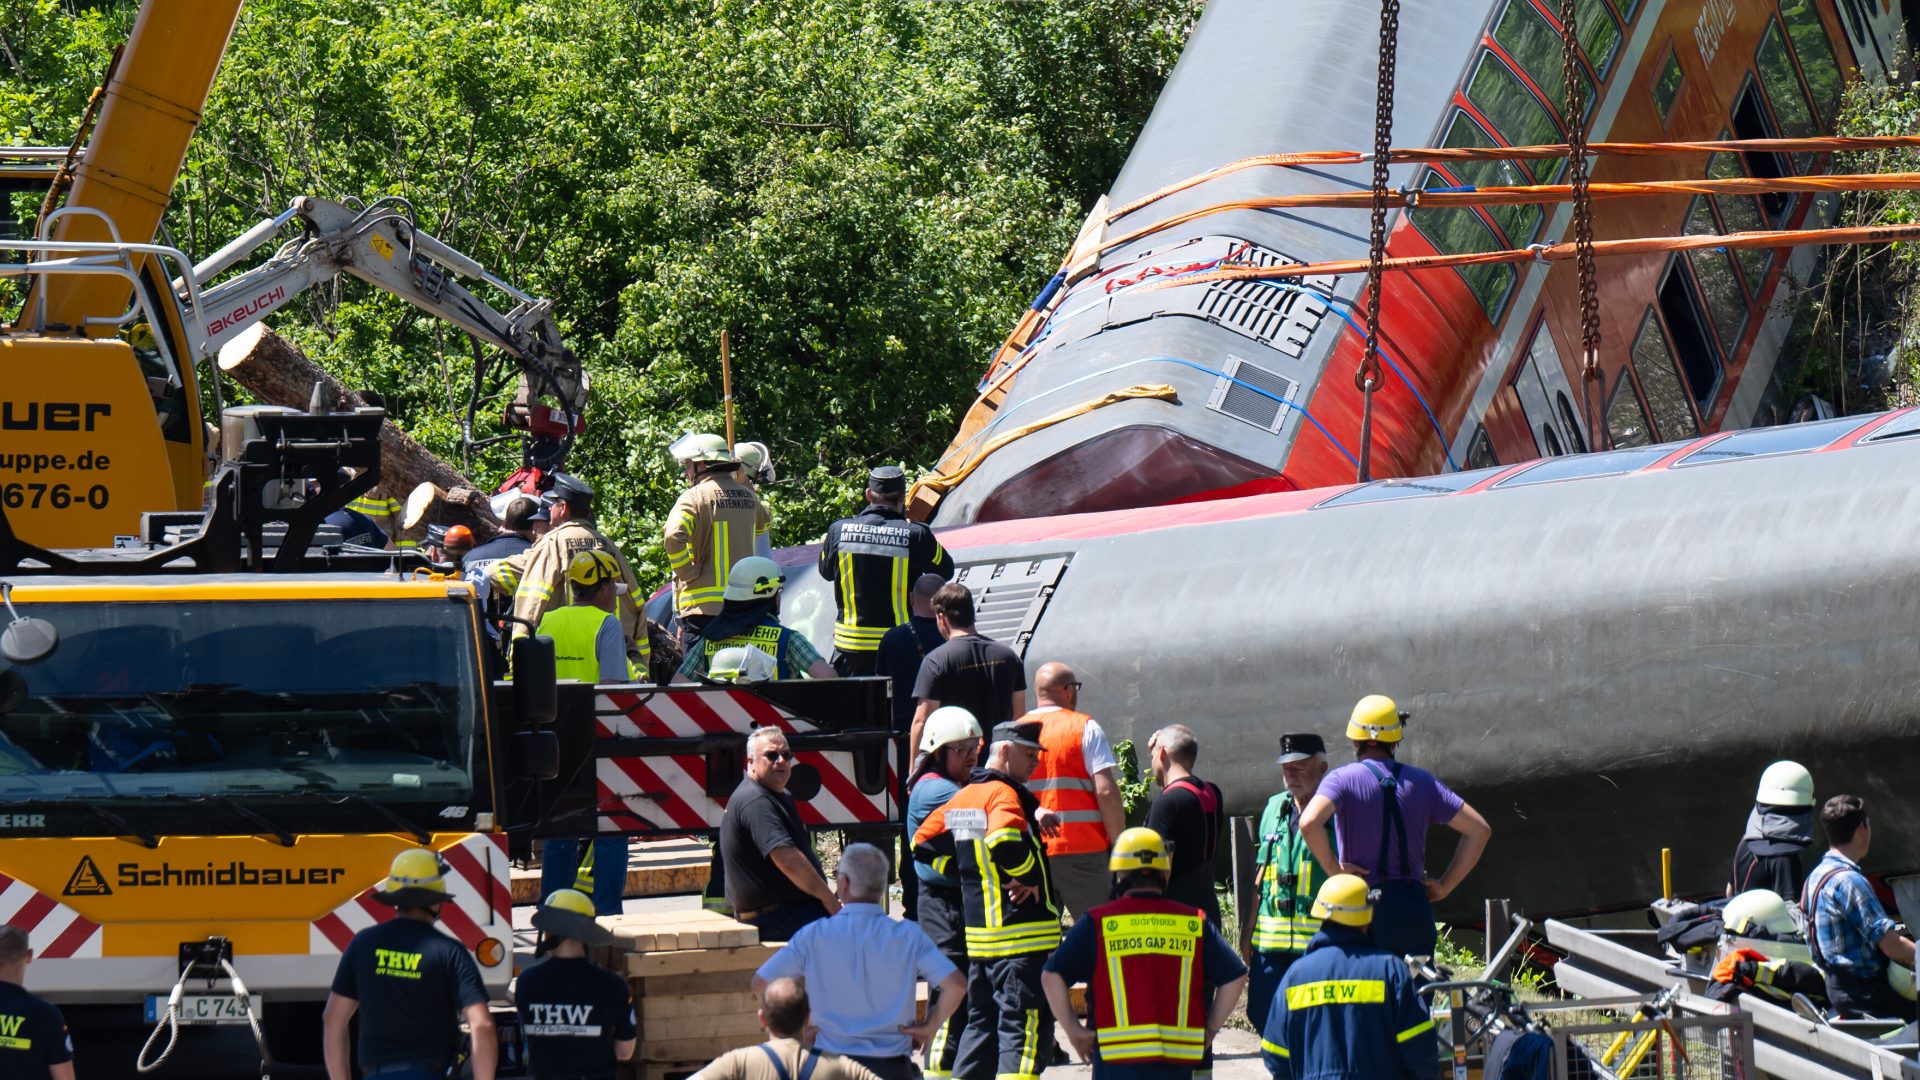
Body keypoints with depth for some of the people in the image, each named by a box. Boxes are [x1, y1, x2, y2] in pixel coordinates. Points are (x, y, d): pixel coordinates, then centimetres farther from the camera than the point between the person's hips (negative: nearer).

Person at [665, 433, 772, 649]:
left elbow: (673, 537, -27)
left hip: (703, 607, -6)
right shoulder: (748, 496, 11)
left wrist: (688, 572, -13)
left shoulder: (694, 497, -9)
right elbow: (765, 523, 34)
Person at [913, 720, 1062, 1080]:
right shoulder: (1003, 794, -14)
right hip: (1022, 931, -9)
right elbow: (1005, 842, -32)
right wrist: (1031, 878, -15)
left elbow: (924, 845, 19)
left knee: (982, 1023, 18)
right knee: (1025, 1025, -9)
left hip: (979, 936, 9)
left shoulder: (961, 797, 13)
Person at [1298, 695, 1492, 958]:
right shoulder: (1421, 781, 9)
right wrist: (1445, 885, 11)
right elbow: (1479, 830, 9)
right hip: (1414, 906, 3)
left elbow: (1309, 822, -22)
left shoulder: (1342, 779, -2)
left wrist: (1333, 868, -8)